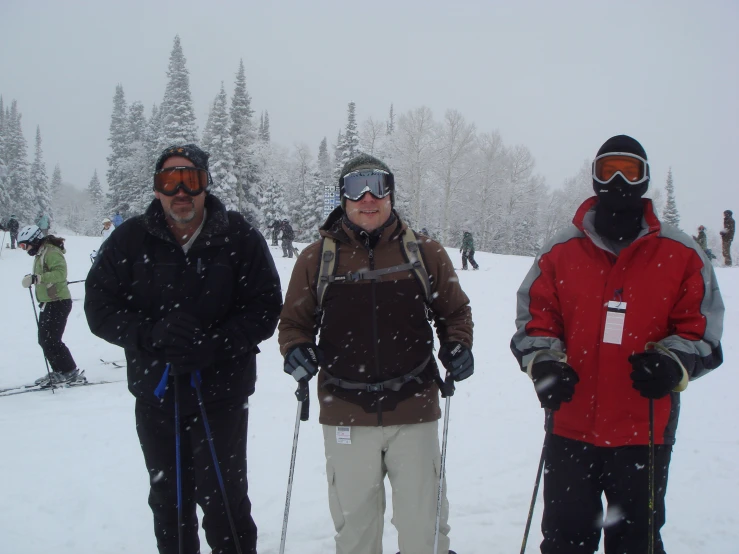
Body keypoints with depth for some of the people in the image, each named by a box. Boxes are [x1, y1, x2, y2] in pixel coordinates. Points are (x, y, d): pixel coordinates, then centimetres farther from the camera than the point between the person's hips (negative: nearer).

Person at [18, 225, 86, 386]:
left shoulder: (51, 252, -16)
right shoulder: (41, 253, 16)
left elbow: (60, 273, -32)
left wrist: (36, 278, -38)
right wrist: (33, 279, 13)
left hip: (58, 302, -11)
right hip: (48, 303, 11)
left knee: (51, 340, -10)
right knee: (44, 340, 13)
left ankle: (71, 373, -3)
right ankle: (59, 372, 21)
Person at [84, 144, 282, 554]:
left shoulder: (240, 238, -7)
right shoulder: (130, 240, -2)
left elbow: (265, 309, -7)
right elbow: (100, 307, -3)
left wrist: (214, 343, -22)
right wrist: (150, 335, -20)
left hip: (221, 392, -3)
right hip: (155, 392, 3)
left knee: (222, 497, 0)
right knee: (168, 498, 18)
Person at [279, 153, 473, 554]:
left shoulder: (425, 253, 2)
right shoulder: (317, 258, 1)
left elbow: (455, 311, 14)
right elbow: (294, 321, 11)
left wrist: (457, 347, -5)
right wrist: (295, 349, -9)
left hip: (415, 413, 0)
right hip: (346, 416, 1)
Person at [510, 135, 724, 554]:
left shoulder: (681, 254, 1)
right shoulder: (561, 251, 3)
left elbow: (702, 329, 3)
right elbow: (533, 319, 8)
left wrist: (673, 364, -16)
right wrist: (543, 362, -11)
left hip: (644, 430, -1)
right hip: (570, 424, 1)